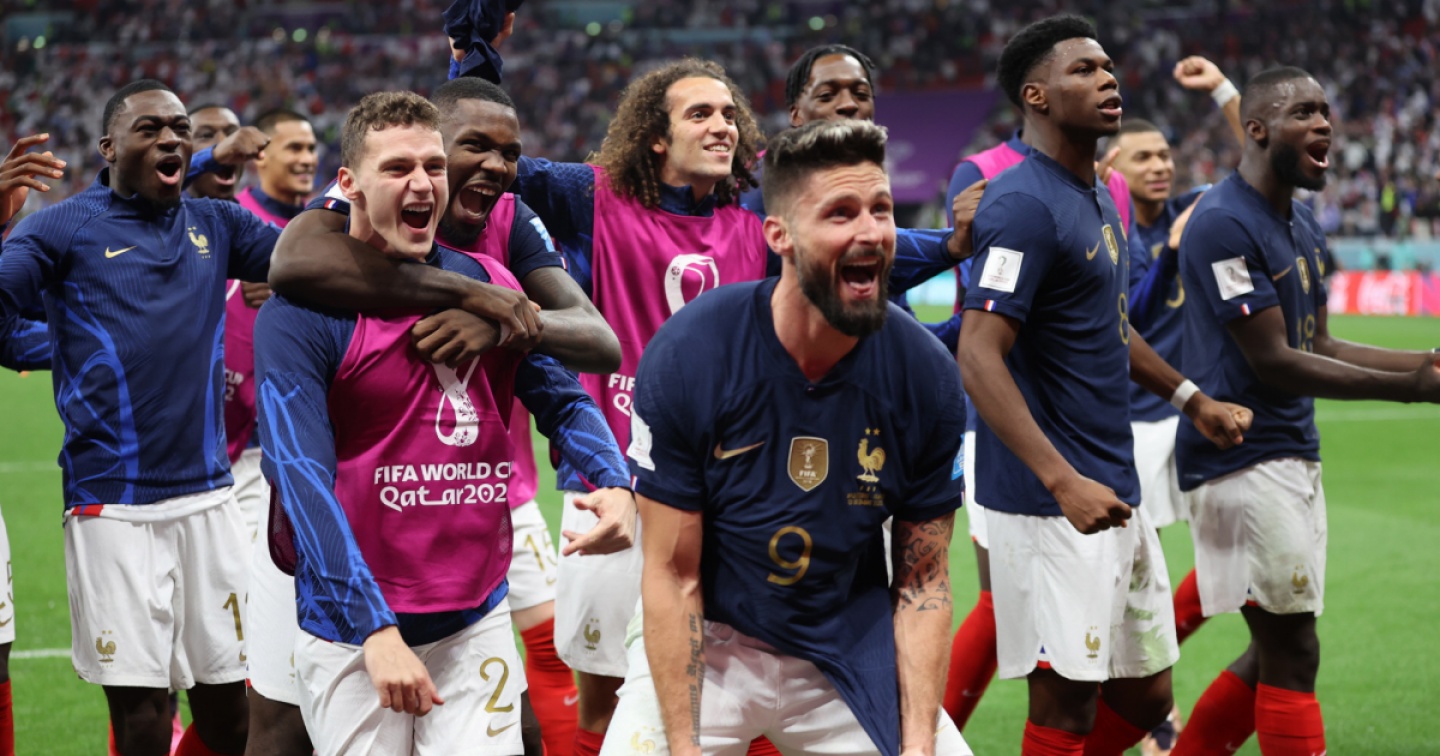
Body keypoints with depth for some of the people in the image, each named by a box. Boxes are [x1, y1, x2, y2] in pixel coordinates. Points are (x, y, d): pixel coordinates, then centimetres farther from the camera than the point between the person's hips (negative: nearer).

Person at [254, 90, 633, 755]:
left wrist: (614, 483, -8)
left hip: (478, 623, 4)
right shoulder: (299, 312, -9)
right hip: (351, 630, -4)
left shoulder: (488, 283, 7)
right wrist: (375, 630, -26)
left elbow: (562, 400, 15)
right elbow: (303, 478, -17)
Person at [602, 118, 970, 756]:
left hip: (852, 651, 2)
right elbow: (674, 574, -13)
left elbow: (922, 581, -3)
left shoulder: (925, 374, -10)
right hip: (707, 648, -2)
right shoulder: (686, 355, -18)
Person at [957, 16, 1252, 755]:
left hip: (1114, 495, 10)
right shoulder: (1025, 204, -16)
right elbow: (979, 356, -24)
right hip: (1051, 504, -10)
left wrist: (1191, 399, 28)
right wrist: (1064, 483, -31)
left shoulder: (1096, 196, 14)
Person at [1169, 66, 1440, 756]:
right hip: (1243, 460, -10)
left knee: (1276, 653, 13)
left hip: (1293, 457, 10)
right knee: (1290, 654, -6)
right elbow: (1275, 363, -19)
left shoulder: (1302, 226, 15)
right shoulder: (1223, 225, -17)